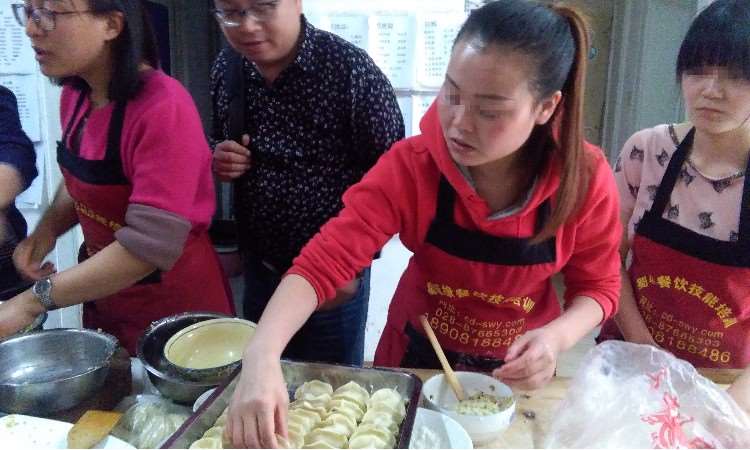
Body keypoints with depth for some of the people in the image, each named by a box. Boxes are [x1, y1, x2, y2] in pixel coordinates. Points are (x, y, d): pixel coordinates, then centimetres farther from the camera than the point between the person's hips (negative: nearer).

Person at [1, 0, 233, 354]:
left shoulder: (163, 107, -26)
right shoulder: (74, 95, -1)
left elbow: (151, 245, -29)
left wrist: (33, 301, -24)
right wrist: (47, 229, -3)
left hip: (172, 305, -7)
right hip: (102, 299, 7)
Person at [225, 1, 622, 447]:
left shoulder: (586, 178, -23)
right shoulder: (411, 165, -27)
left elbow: (597, 286, -10)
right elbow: (324, 261, -32)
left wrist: (555, 338, -31)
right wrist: (262, 356, -47)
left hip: (516, 373, 1)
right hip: (416, 357, 0)